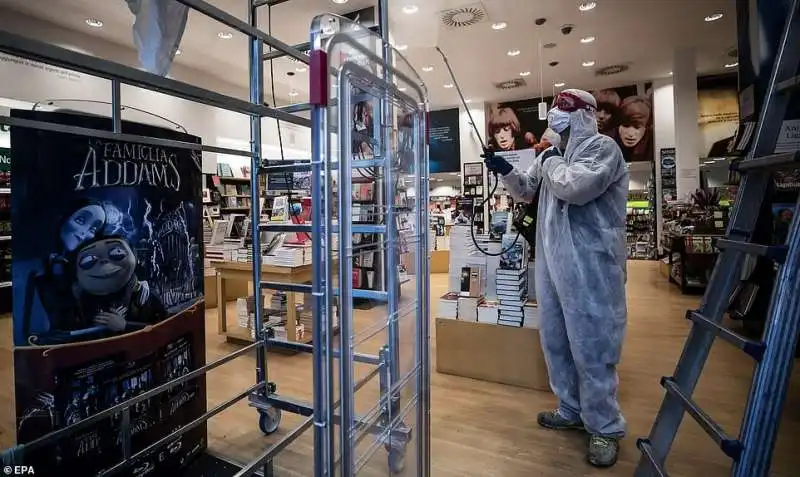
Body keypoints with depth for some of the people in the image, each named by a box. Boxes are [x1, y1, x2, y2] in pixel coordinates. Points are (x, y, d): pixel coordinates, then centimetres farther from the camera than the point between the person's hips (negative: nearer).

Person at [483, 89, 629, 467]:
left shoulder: (602, 147, -7)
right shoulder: (552, 155, 15)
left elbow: (577, 188, -26)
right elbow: (526, 192, 26)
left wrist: (552, 164, -7)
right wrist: (505, 170, 9)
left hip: (589, 266, -8)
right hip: (551, 264, 8)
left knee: (591, 348, 1)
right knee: (555, 342, 15)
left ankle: (605, 428, 20)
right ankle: (571, 411, 33)